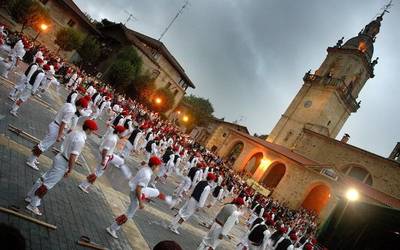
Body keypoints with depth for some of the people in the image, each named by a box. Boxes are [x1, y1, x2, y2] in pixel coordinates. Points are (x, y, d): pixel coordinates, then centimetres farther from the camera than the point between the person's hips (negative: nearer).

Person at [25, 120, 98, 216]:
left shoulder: (75, 132, 1)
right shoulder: (80, 140, -26)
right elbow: (72, 157, -27)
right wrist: (70, 170, -16)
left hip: (60, 157, 9)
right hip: (63, 163, -9)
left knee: (45, 178, 22)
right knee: (47, 185, 2)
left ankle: (30, 196, 37)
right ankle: (33, 205, 12)